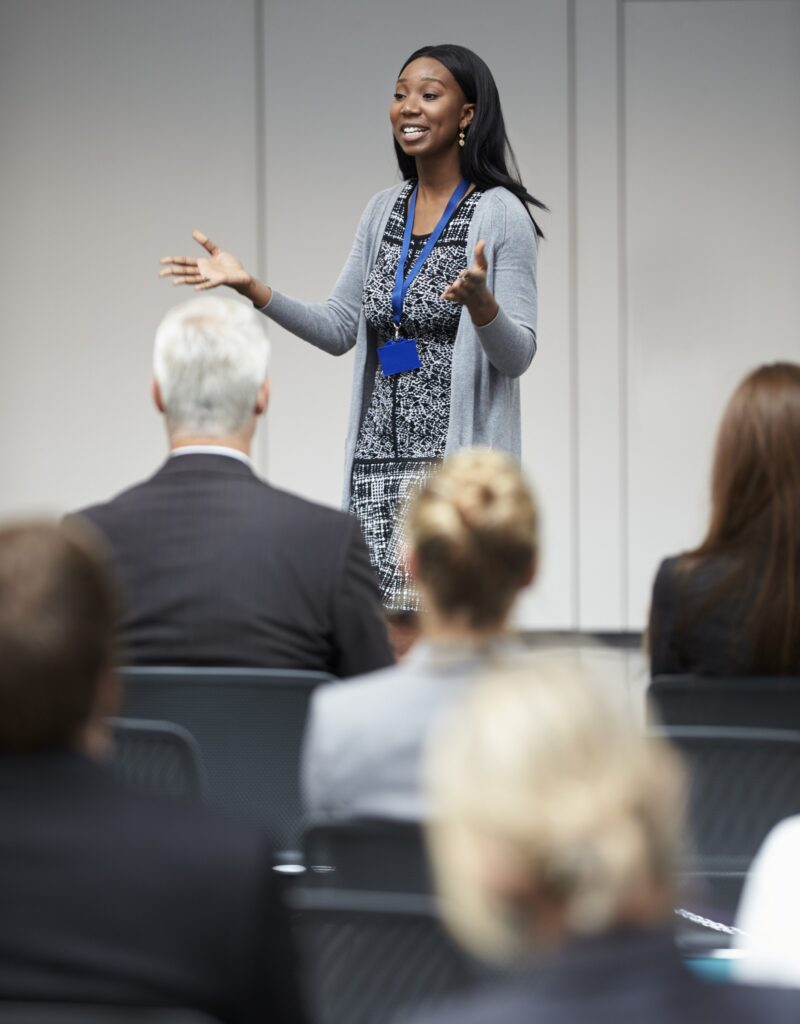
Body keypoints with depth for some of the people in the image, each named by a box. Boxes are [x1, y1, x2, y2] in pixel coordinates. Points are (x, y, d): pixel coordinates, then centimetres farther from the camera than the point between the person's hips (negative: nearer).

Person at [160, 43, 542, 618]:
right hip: (380, 458, 6)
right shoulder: (384, 210, 12)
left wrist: (479, 300, -29)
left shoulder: (499, 213, -5)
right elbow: (339, 331, 13)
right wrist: (250, 288, 2)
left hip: (458, 458, -5)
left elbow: (518, 356, -8)